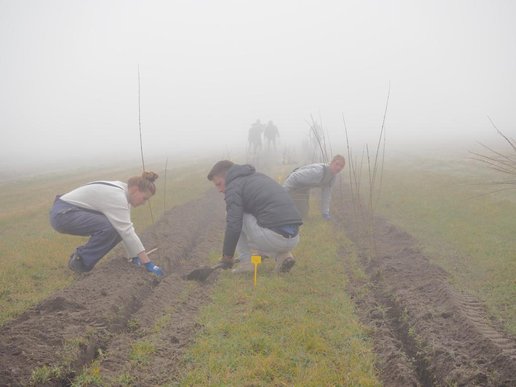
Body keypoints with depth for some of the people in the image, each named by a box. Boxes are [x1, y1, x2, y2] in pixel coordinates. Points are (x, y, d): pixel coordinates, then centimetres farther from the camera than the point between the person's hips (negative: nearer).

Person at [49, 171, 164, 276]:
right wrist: (147, 263, -24)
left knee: (118, 228, 1)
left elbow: (126, 228, 10)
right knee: (110, 228, -26)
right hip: (63, 214, -10)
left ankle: (83, 254, 12)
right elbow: (127, 232, -27)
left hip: (74, 212, 10)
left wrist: (135, 257, 8)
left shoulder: (122, 192, 5)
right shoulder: (117, 196, -24)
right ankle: (80, 261, -8)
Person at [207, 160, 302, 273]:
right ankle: (282, 255, 11)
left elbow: (233, 226, -9)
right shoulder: (258, 176, 27)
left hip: (273, 237, -8)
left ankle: (245, 263, 10)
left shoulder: (234, 186, 1)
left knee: (233, 215, 12)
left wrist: (227, 256, 5)